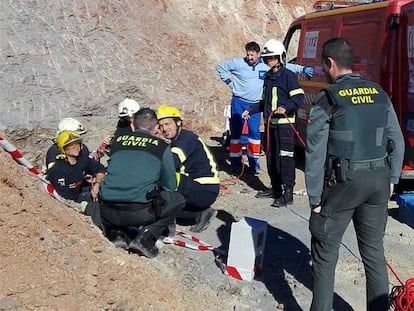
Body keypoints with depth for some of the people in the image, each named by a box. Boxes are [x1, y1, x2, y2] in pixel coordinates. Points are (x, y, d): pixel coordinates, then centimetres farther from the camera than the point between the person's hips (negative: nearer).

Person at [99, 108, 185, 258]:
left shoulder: (117, 140, 15)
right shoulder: (161, 146, 7)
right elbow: (170, 186, 13)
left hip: (108, 213, 4)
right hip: (140, 213, -4)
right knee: (178, 200, 19)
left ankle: (117, 233, 13)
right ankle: (146, 237, 4)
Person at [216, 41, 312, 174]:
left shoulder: (266, 65, -1)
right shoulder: (238, 63, -6)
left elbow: (287, 67, 7)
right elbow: (220, 67, 5)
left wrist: (303, 69, 3)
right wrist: (230, 82, 1)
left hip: (255, 104, 1)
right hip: (239, 102, -1)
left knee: (254, 132, -3)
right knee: (236, 132, 2)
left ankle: (254, 161, 10)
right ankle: (235, 162, 11)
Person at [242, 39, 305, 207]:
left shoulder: (288, 75, -7)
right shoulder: (268, 77, 19)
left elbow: (299, 97, -15)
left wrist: (285, 108, -28)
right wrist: (250, 111, 21)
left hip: (284, 123, -9)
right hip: (269, 123, 9)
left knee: (284, 158, -9)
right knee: (271, 156, 14)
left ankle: (288, 193, -6)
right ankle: (275, 188, 26)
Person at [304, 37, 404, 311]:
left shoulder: (327, 101, -10)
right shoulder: (380, 94, 6)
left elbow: (315, 155, -11)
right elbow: (397, 143, 8)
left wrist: (315, 199, -4)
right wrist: (391, 180, 17)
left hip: (342, 183, -5)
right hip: (378, 181, 5)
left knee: (325, 253, 10)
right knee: (374, 252, 16)